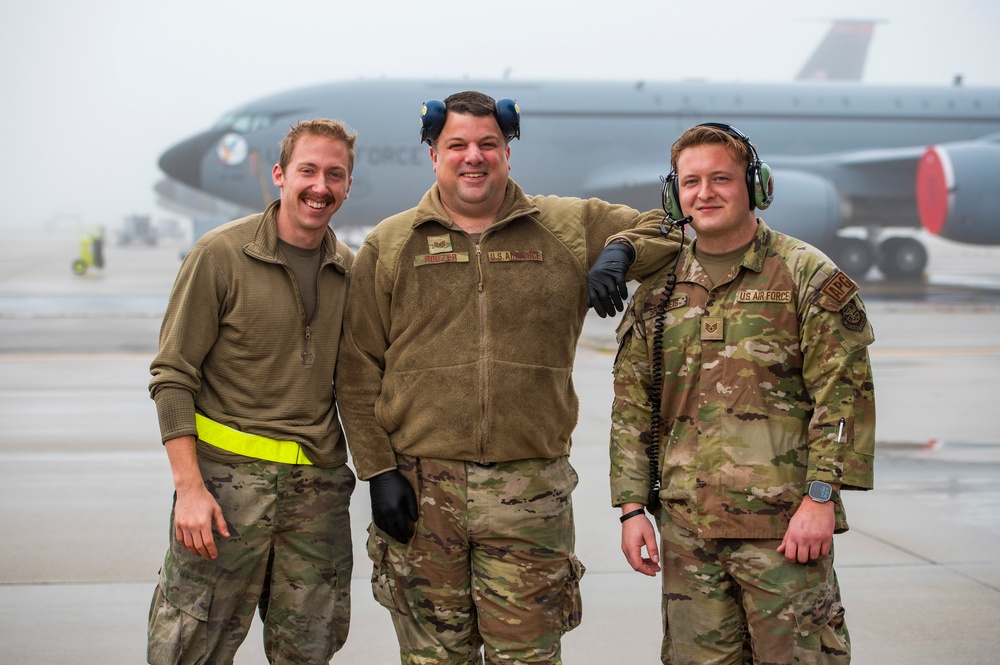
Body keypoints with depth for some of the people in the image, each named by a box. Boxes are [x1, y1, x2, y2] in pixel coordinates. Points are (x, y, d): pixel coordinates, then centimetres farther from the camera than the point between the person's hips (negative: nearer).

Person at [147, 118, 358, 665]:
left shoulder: (350, 270, 9)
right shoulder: (221, 255, -5)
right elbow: (172, 375, -6)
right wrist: (189, 487, -14)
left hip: (318, 487, 4)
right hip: (228, 476, -4)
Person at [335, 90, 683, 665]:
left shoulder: (570, 229, 7)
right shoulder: (388, 246, 7)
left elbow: (670, 224, 15)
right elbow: (359, 372, 5)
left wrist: (621, 251, -6)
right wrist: (378, 470, -3)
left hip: (530, 490, 0)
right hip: (419, 488, 0)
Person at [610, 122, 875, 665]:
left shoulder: (806, 275, -1)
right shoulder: (658, 292, 12)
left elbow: (843, 393, -5)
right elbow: (631, 407, 14)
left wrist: (820, 497, -12)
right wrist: (632, 507, 7)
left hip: (785, 524, -4)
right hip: (686, 526, 4)